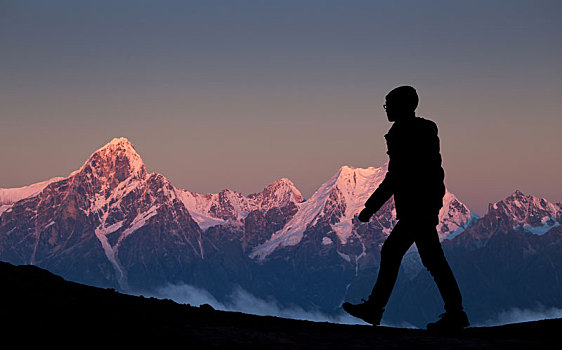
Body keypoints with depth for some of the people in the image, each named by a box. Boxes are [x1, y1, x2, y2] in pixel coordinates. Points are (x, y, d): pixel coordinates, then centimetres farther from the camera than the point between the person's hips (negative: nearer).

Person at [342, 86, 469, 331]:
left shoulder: (403, 134, -14)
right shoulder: (423, 130, 15)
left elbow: (396, 177, -19)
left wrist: (370, 207, -16)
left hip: (416, 207, -10)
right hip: (425, 205, 10)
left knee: (432, 259, -6)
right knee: (391, 253, 13)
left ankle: (455, 313, -2)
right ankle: (374, 308, 17)